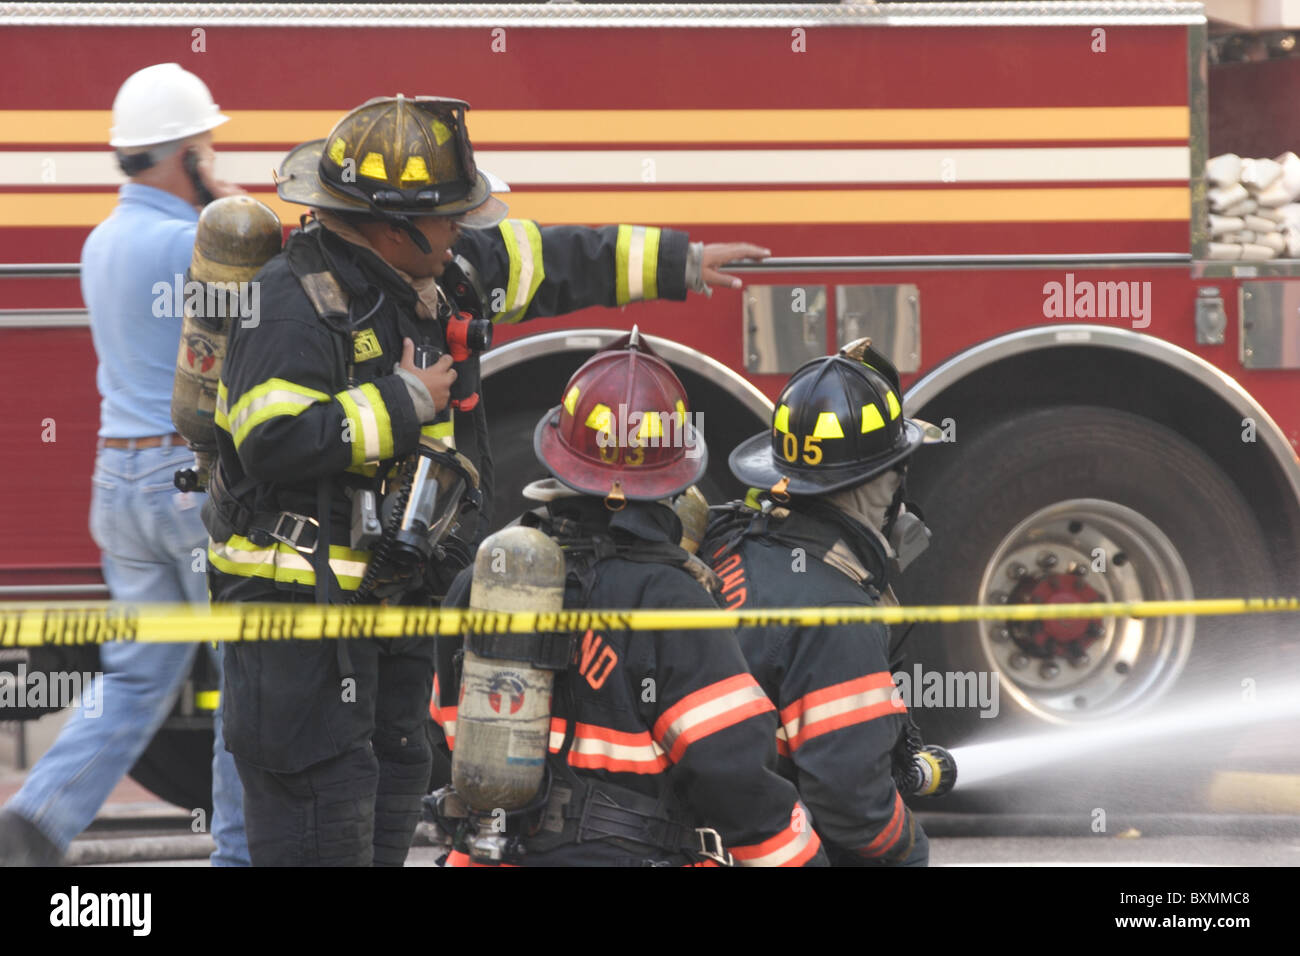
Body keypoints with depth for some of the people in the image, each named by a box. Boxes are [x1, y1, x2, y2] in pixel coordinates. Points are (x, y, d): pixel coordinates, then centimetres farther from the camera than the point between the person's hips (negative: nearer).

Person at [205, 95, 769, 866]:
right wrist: (403, 404, -23)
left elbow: (546, 264, 21)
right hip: (301, 599, -10)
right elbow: (274, 441, -31)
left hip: (390, 591, 10)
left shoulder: (431, 274, 7)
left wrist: (678, 262, 25)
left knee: (392, 785, 16)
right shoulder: (296, 303, -21)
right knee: (322, 800, -10)